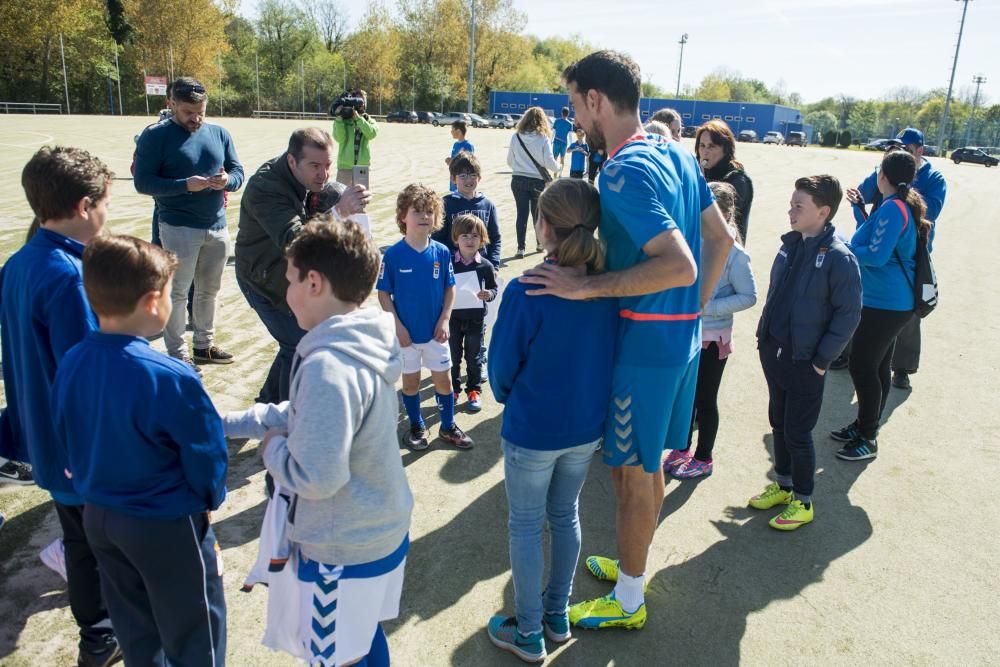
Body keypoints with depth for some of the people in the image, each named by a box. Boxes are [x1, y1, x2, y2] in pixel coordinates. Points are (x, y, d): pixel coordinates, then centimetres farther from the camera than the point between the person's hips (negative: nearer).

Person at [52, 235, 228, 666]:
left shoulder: (70, 365, -10)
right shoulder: (171, 379, -30)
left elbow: (67, 440, 4)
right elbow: (207, 455, -18)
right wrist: (210, 499, 3)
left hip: (98, 515, 7)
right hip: (167, 525, -7)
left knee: (135, 629, 27)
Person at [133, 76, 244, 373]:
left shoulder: (219, 133, 8)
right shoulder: (156, 135, -6)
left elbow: (238, 171, 10)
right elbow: (143, 182, -11)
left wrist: (227, 180, -14)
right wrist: (185, 185, -23)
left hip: (217, 226, 5)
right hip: (179, 227, -5)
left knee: (209, 290, 15)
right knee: (178, 291, 0)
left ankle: (204, 345, 30)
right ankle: (177, 355, 10)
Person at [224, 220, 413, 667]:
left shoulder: (328, 366, -30)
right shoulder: (366, 344, 0)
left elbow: (317, 477, -30)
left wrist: (272, 448, -11)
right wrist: (229, 422, 12)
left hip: (343, 549, -8)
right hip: (380, 530, 8)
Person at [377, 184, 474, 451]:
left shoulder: (441, 252, -7)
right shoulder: (393, 254, -13)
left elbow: (449, 288, 2)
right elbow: (384, 294, -8)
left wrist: (444, 320, -6)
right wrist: (397, 325, -12)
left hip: (435, 331, 2)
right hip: (406, 332, -2)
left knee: (443, 379, 11)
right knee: (410, 380, 13)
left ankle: (448, 427, 30)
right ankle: (416, 427, 33)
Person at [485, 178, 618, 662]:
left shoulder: (526, 292, -25)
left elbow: (502, 367, -14)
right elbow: (610, 355, 2)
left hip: (531, 432, -5)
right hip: (586, 427, 5)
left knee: (526, 526, 14)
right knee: (565, 516, 23)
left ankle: (529, 633, 29)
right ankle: (558, 614, 40)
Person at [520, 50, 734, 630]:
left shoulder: (624, 173, -22)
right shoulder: (678, 155, 7)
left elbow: (679, 266, -31)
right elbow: (721, 239, 13)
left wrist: (586, 288, -28)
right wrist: (697, 308, 18)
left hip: (646, 341, -9)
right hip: (684, 334, 9)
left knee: (632, 470, 6)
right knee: (647, 462, 22)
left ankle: (629, 600, 25)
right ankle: (633, 564, 42)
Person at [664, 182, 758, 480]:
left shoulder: (733, 252, -16)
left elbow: (749, 296, -12)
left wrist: (708, 307, -21)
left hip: (712, 338, -5)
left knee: (705, 399, 10)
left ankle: (703, 459, 28)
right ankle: (683, 449, 37)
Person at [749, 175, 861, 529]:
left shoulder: (839, 258, -17)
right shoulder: (790, 244, 4)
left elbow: (849, 315, -14)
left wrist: (821, 360, -14)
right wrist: (764, 337, 12)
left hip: (805, 363, -7)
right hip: (773, 353, 7)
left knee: (797, 433, 3)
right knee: (779, 424, 18)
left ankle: (803, 502, 21)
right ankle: (783, 485, 36)